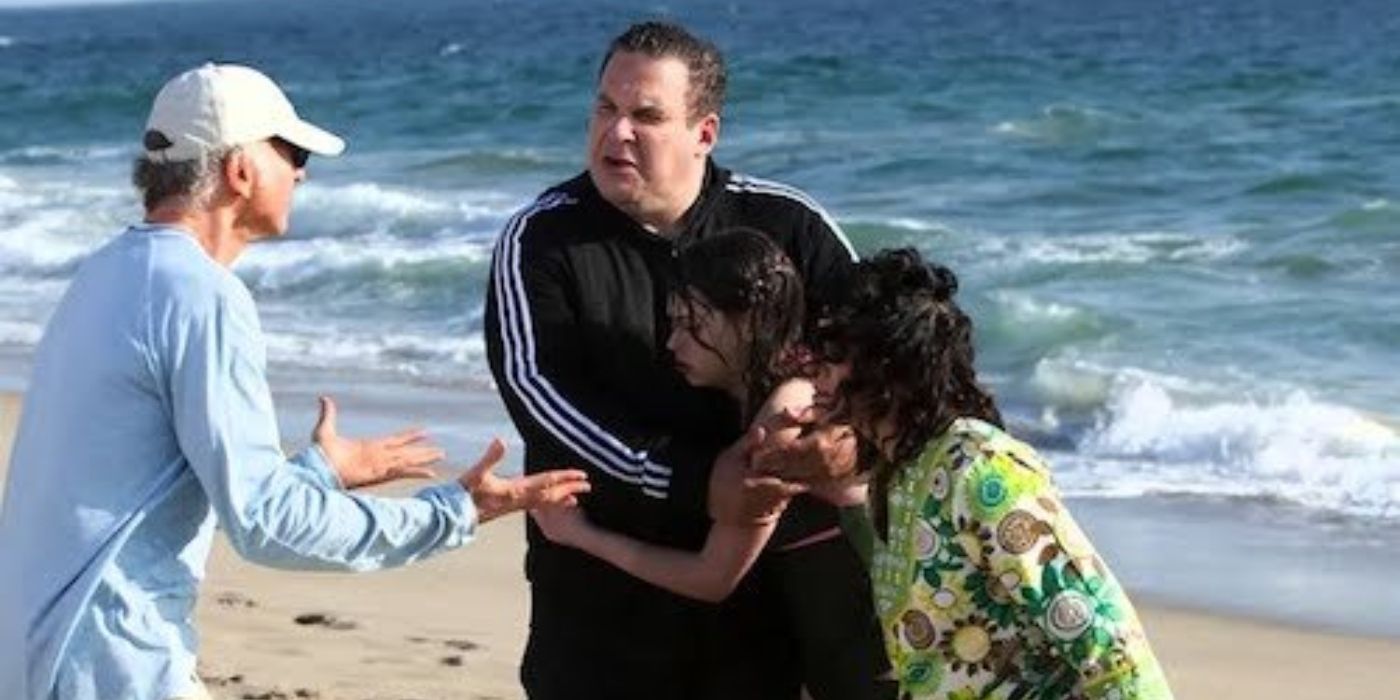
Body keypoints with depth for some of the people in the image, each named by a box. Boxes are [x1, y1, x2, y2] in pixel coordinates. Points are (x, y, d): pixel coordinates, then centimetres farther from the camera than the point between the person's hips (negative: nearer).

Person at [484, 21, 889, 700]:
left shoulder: (785, 225, 3)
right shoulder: (540, 241, -1)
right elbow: (538, 388, -13)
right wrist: (696, 480, -23)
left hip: (778, 567, 1)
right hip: (607, 583, -1)